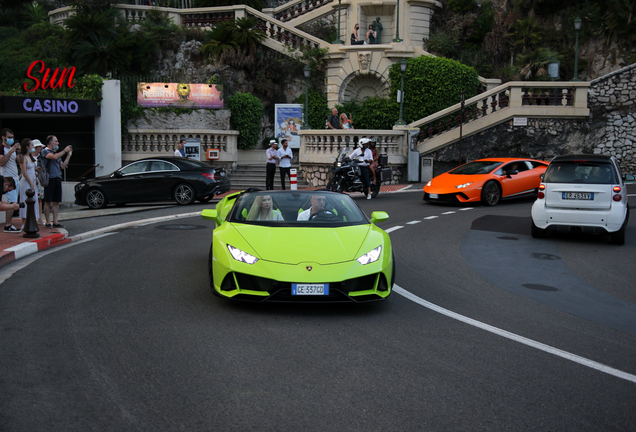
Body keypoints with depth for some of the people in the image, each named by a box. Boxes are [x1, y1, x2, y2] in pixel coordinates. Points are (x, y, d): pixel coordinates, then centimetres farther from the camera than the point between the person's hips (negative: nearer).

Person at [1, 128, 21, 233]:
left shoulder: (12, 148, 18)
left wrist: (19, 151, 3)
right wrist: (11, 152, -22)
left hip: (15, 178, 8)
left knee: (12, 203, 6)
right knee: (12, 202, -14)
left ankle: (10, 224, 9)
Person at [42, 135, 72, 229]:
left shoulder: (56, 153, 21)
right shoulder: (45, 151, -3)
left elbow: (63, 166, 19)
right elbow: (54, 157, -21)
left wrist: (69, 155, 17)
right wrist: (65, 151, -11)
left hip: (58, 179, 7)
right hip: (50, 178, -7)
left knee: (56, 202, 6)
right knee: (48, 202, -2)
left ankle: (55, 222, 10)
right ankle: (48, 222, 2)